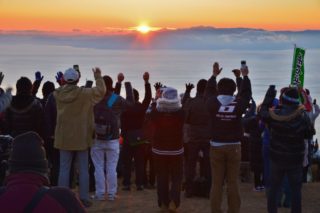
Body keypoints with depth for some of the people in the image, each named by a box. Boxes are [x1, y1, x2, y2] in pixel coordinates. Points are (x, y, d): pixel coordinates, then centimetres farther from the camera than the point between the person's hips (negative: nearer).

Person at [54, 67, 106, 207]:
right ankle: (84, 199, 8)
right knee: (83, 169, 6)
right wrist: (98, 76, 9)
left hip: (64, 137, 2)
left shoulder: (58, 93, -5)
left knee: (64, 169, 6)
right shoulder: (84, 93, -14)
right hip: (81, 137, -2)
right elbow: (101, 90, -3)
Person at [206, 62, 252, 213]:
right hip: (234, 147, 0)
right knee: (233, 182, 6)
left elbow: (209, 92, 13)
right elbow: (246, 93, 10)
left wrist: (214, 75, 25)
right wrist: (245, 76, 24)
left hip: (216, 147, 0)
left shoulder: (213, 104, -7)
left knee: (216, 182, 4)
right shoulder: (238, 105, -9)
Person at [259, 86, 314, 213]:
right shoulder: (302, 116, -15)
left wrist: (270, 93, 16)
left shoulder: (274, 115, -12)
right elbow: (309, 134, -5)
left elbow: (263, 111, 9)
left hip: (277, 158, 2)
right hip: (295, 160, -1)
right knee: (296, 190, 7)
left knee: (274, 188, 13)